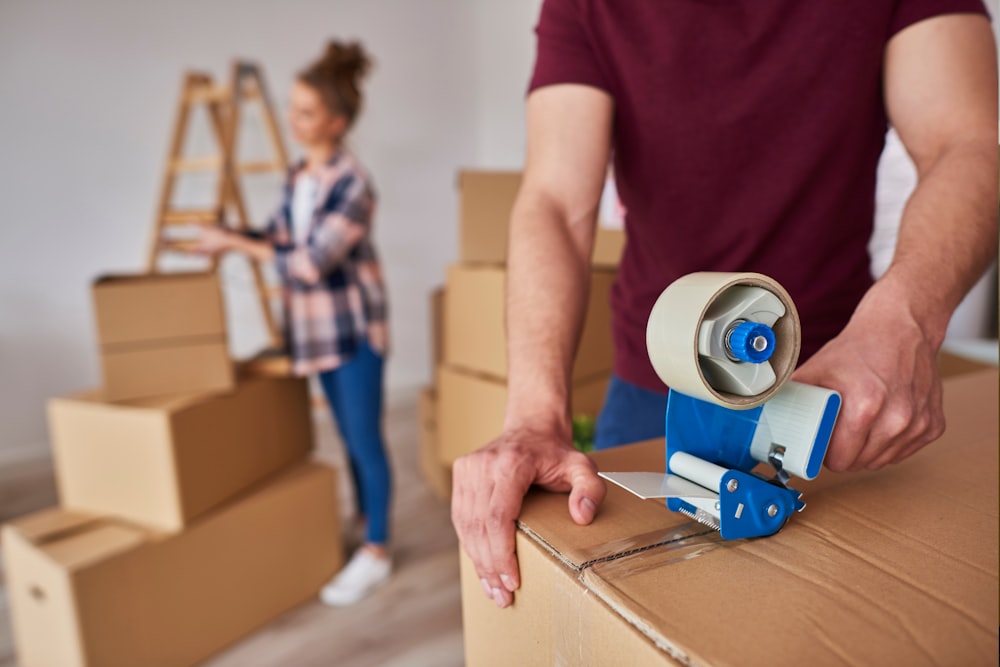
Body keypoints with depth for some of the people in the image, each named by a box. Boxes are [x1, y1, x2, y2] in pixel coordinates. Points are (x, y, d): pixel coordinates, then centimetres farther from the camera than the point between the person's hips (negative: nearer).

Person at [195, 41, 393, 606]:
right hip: (316, 326, 7)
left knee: (365, 439, 2)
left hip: (355, 327, -7)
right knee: (348, 435, 18)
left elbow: (312, 262, -22)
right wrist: (227, 236, 3)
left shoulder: (353, 184, -17)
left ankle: (377, 552, 17)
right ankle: (366, 524, 35)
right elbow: (280, 237, 17)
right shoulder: (298, 177, 7)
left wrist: (237, 244, -16)